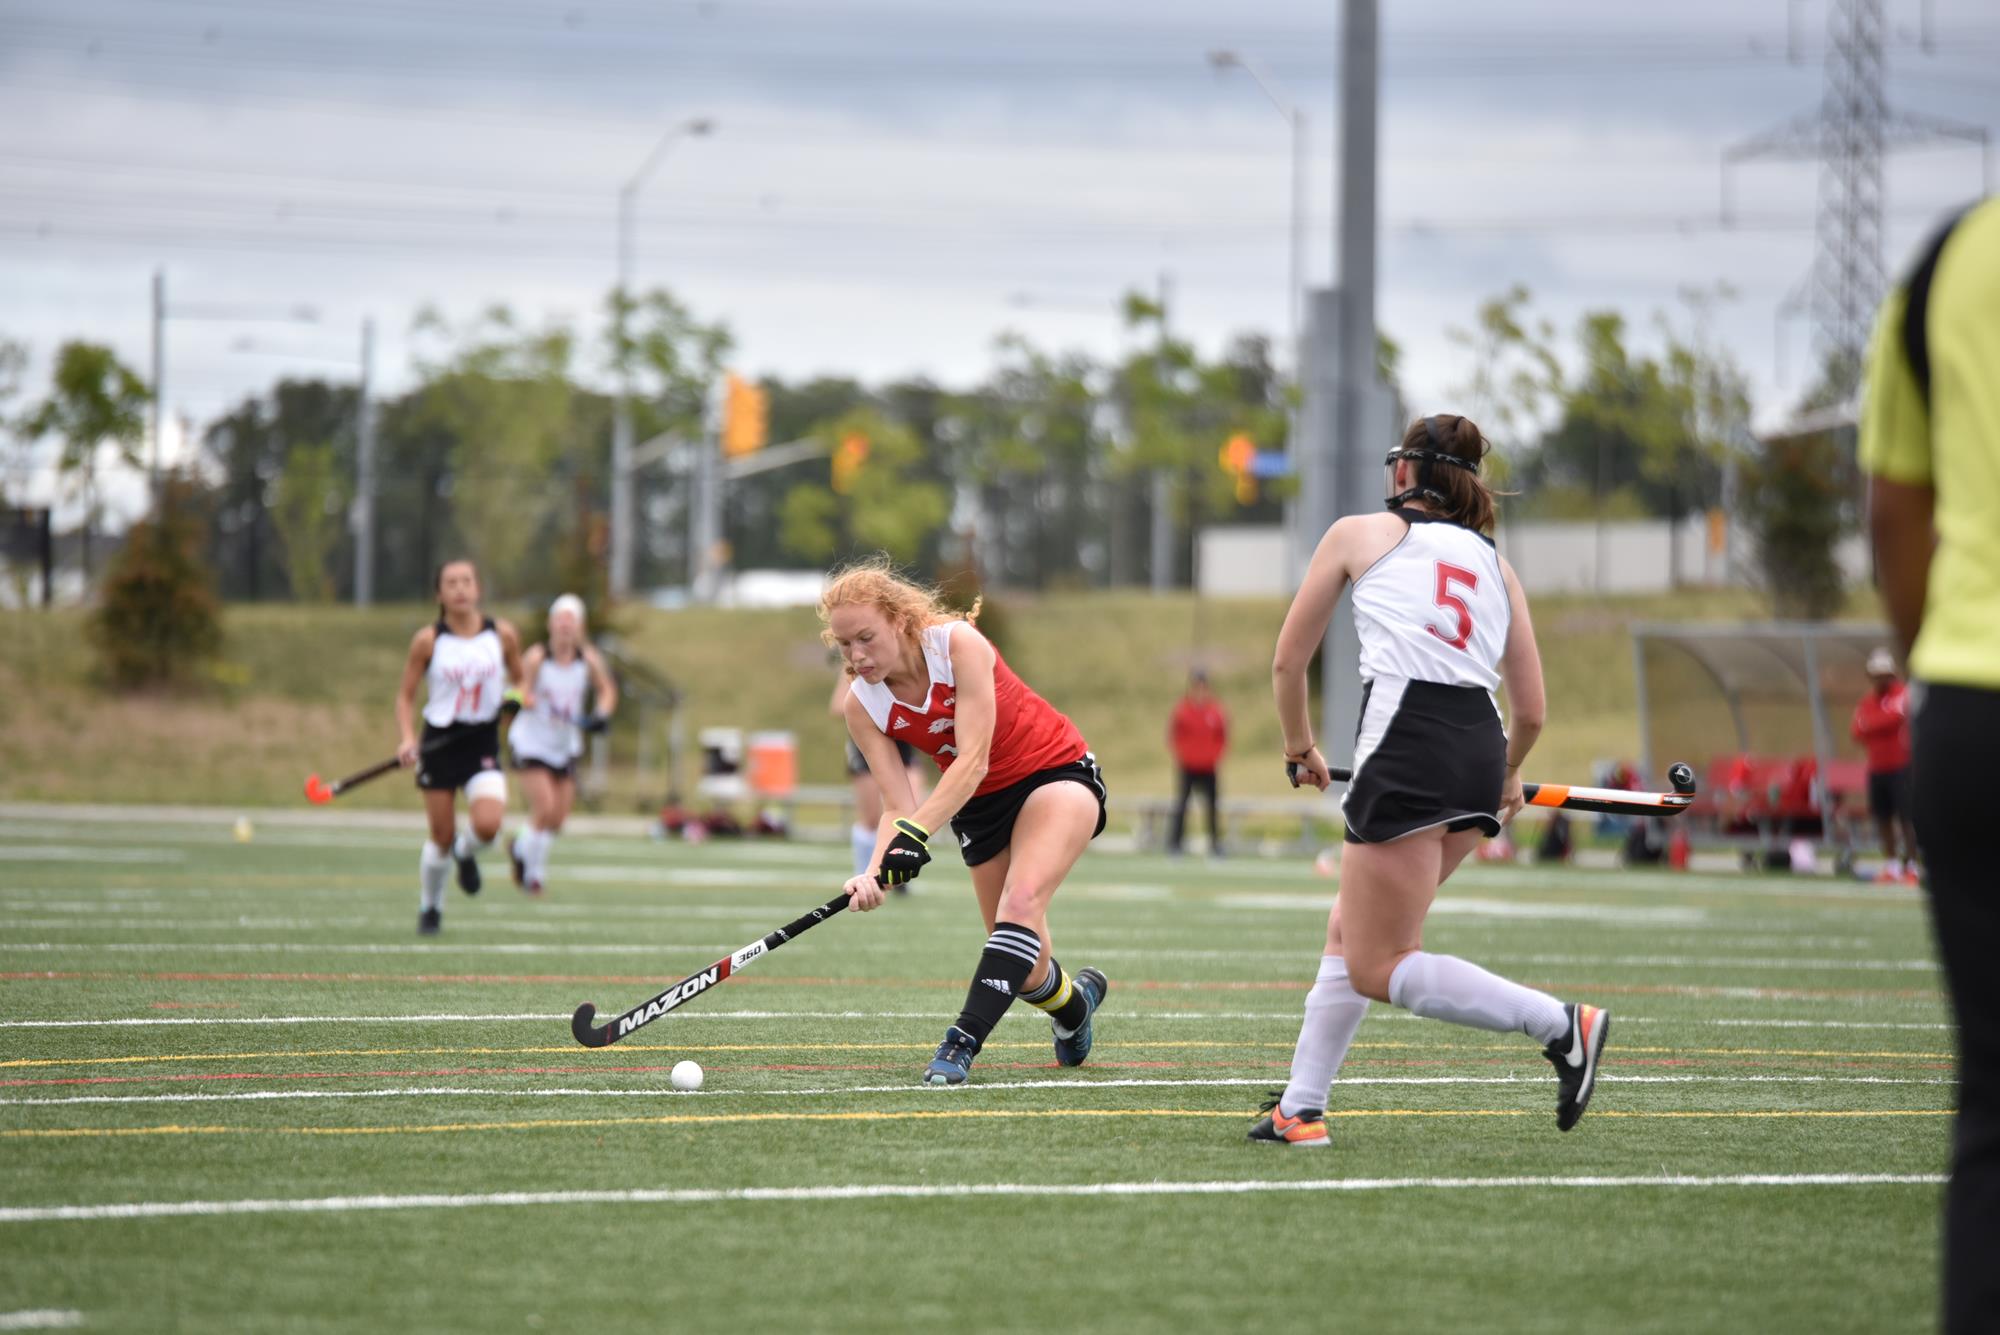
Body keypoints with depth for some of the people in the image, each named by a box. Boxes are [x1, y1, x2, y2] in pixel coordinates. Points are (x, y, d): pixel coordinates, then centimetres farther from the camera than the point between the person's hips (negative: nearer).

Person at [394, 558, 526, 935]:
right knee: (442, 838, 2)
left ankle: (466, 853, 16)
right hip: (440, 743, -1)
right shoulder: (428, 640, -5)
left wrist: (516, 696, -8)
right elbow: (406, 696, 2)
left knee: (487, 825, -22)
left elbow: (518, 681, 15)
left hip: (484, 744, 1)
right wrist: (407, 739, -13)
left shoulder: (503, 635, 0)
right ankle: (429, 908, 29)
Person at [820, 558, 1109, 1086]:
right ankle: (1075, 998, 38)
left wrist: (917, 832, -44)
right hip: (978, 805, 5)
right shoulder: (863, 705, -13)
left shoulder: (959, 643, -27)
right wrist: (875, 872, -35)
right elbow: (898, 807, -15)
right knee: (1024, 970, 3)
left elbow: (973, 759, -33)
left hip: (1056, 772, -5)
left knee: (1022, 900, -31)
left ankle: (962, 1043, -36)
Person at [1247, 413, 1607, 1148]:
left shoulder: (1359, 533, 12)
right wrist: (1506, 777, 36)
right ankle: (1301, 1108, 17)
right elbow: (1530, 710, 16)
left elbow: (1288, 661, 16)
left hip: (1408, 744, -6)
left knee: (1378, 969, -3)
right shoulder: (1494, 564, 21)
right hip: (1480, 749, 6)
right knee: (1349, 931, 19)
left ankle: (1561, 1023, -14)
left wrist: (1299, 743, 34)